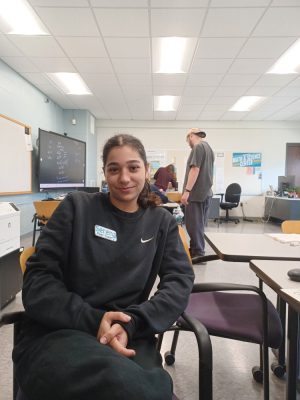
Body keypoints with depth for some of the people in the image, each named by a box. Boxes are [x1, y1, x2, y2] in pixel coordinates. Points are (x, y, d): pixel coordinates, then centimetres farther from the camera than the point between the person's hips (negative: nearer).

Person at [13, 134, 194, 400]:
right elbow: (37, 281, -2)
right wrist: (93, 319, -17)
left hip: (128, 337, 3)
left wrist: (132, 323, -17)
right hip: (55, 333, -2)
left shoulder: (161, 222, 11)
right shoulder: (76, 207, 3)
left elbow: (181, 280, 0)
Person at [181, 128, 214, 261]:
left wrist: (187, 191, -20)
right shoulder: (208, 147, 19)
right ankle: (196, 250, 22)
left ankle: (198, 253, 2)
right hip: (206, 192, 10)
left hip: (196, 193, -10)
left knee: (193, 224, -3)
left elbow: (195, 170, -19)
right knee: (199, 224, 14)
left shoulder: (198, 147, -10)